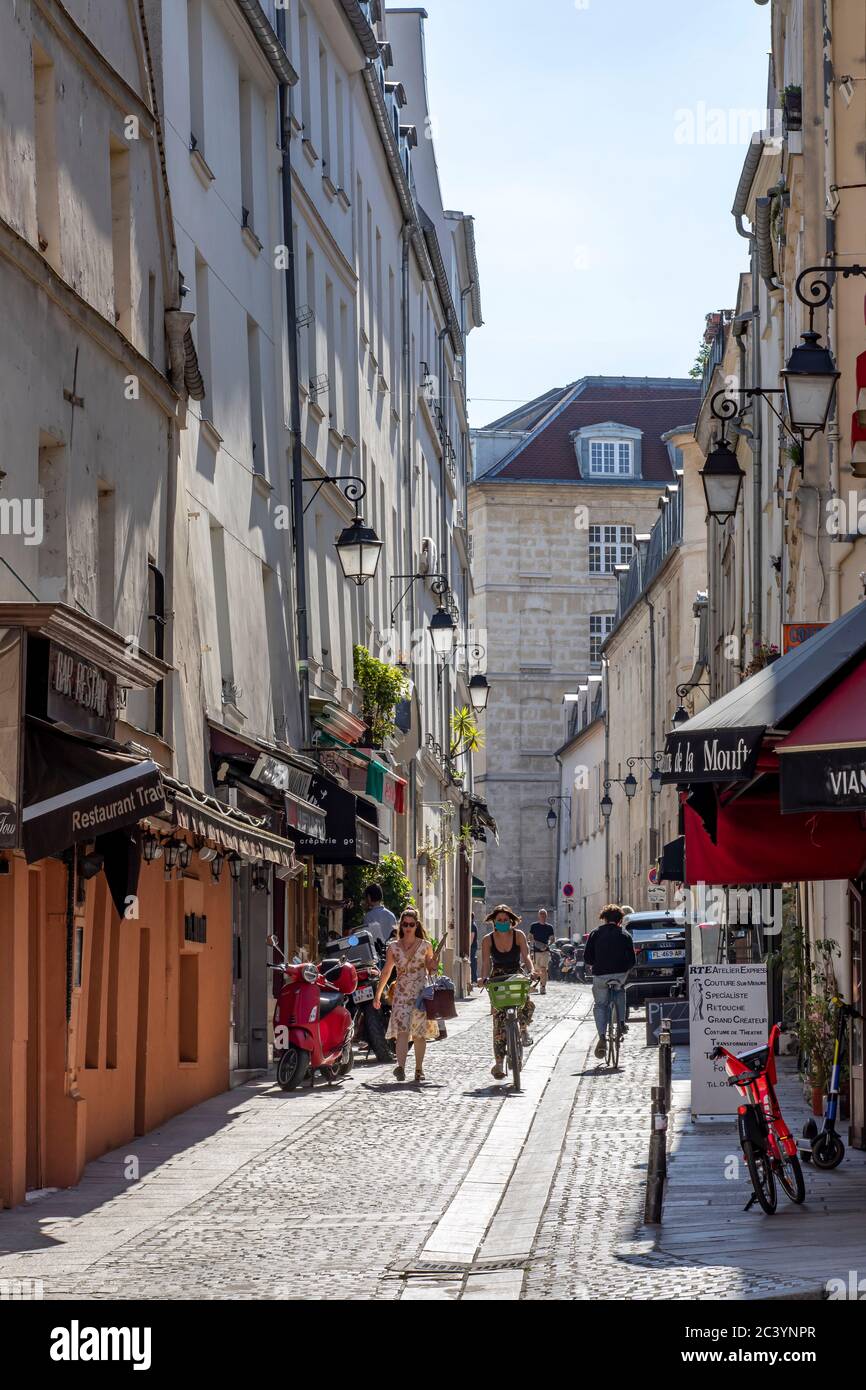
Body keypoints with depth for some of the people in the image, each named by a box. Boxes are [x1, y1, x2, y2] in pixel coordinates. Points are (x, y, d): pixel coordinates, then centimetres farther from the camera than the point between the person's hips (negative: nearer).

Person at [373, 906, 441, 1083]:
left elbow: (431, 970, 14)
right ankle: (401, 1067, -27)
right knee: (402, 1030, -15)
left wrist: (434, 966, -10)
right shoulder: (394, 947, 8)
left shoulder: (425, 946, 6)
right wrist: (378, 995, 13)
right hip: (401, 994, 0)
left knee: (419, 1033, 5)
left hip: (421, 993, 0)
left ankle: (419, 1068, 17)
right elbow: (386, 972, 13)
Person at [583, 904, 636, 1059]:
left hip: (600, 975, -1)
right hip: (621, 974, 1)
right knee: (620, 991, 33)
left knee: (600, 1005, 11)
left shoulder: (596, 934, 4)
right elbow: (632, 960, 3)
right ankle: (621, 1024, 22)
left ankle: (602, 1038, -7)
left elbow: (587, 959, 2)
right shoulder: (625, 935, 6)